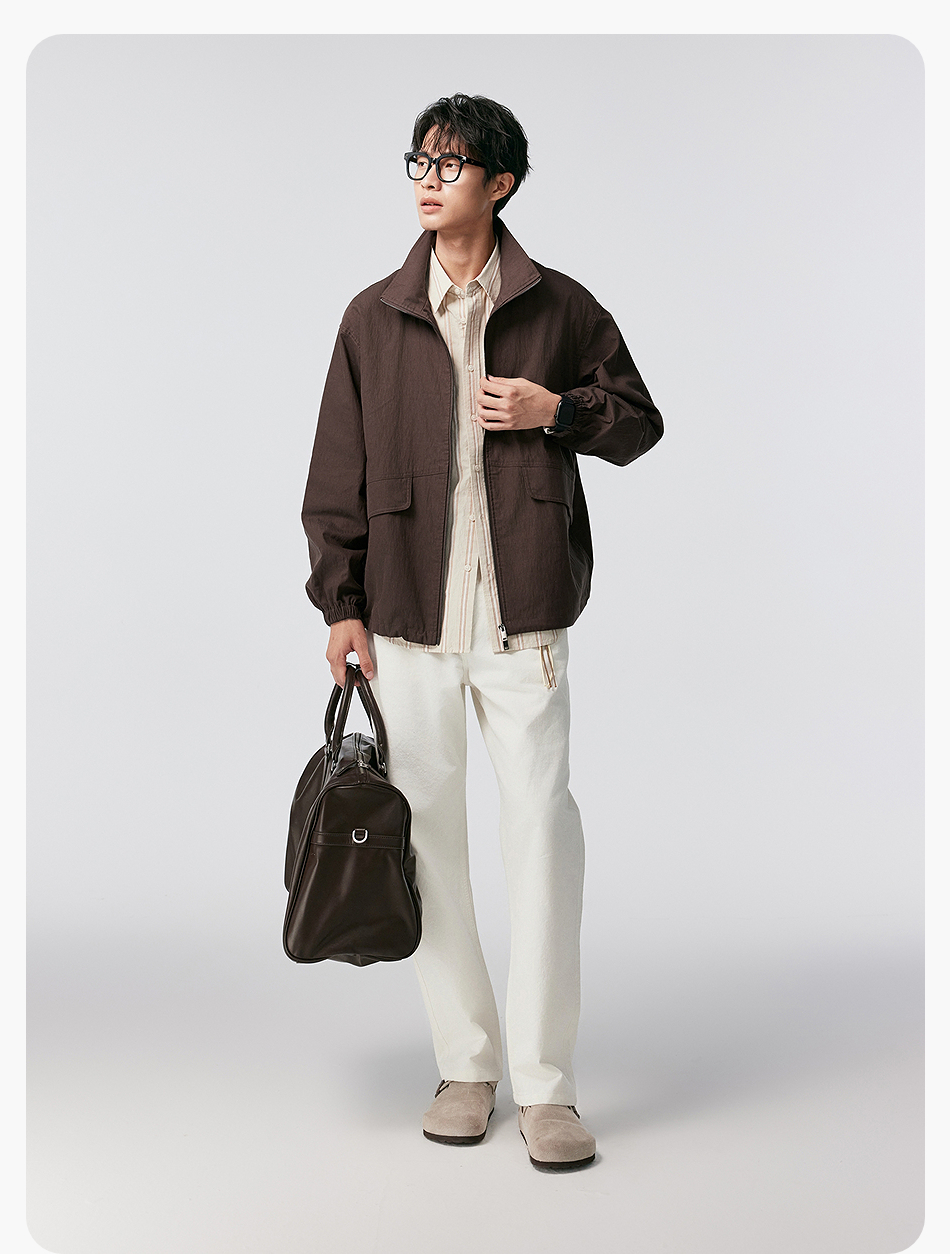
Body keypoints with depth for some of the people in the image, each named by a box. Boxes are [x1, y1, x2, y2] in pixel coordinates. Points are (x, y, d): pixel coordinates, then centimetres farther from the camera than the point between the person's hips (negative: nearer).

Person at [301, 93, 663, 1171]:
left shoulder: (560, 307, 6)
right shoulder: (373, 317, 9)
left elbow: (639, 423, 13)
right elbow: (338, 471, 8)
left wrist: (556, 411, -6)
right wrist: (340, 602, 2)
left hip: (523, 616, -1)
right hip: (406, 615, 2)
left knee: (541, 828, -5)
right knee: (428, 831, 6)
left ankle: (546, 1083, 6)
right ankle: (466, 1062, 21)